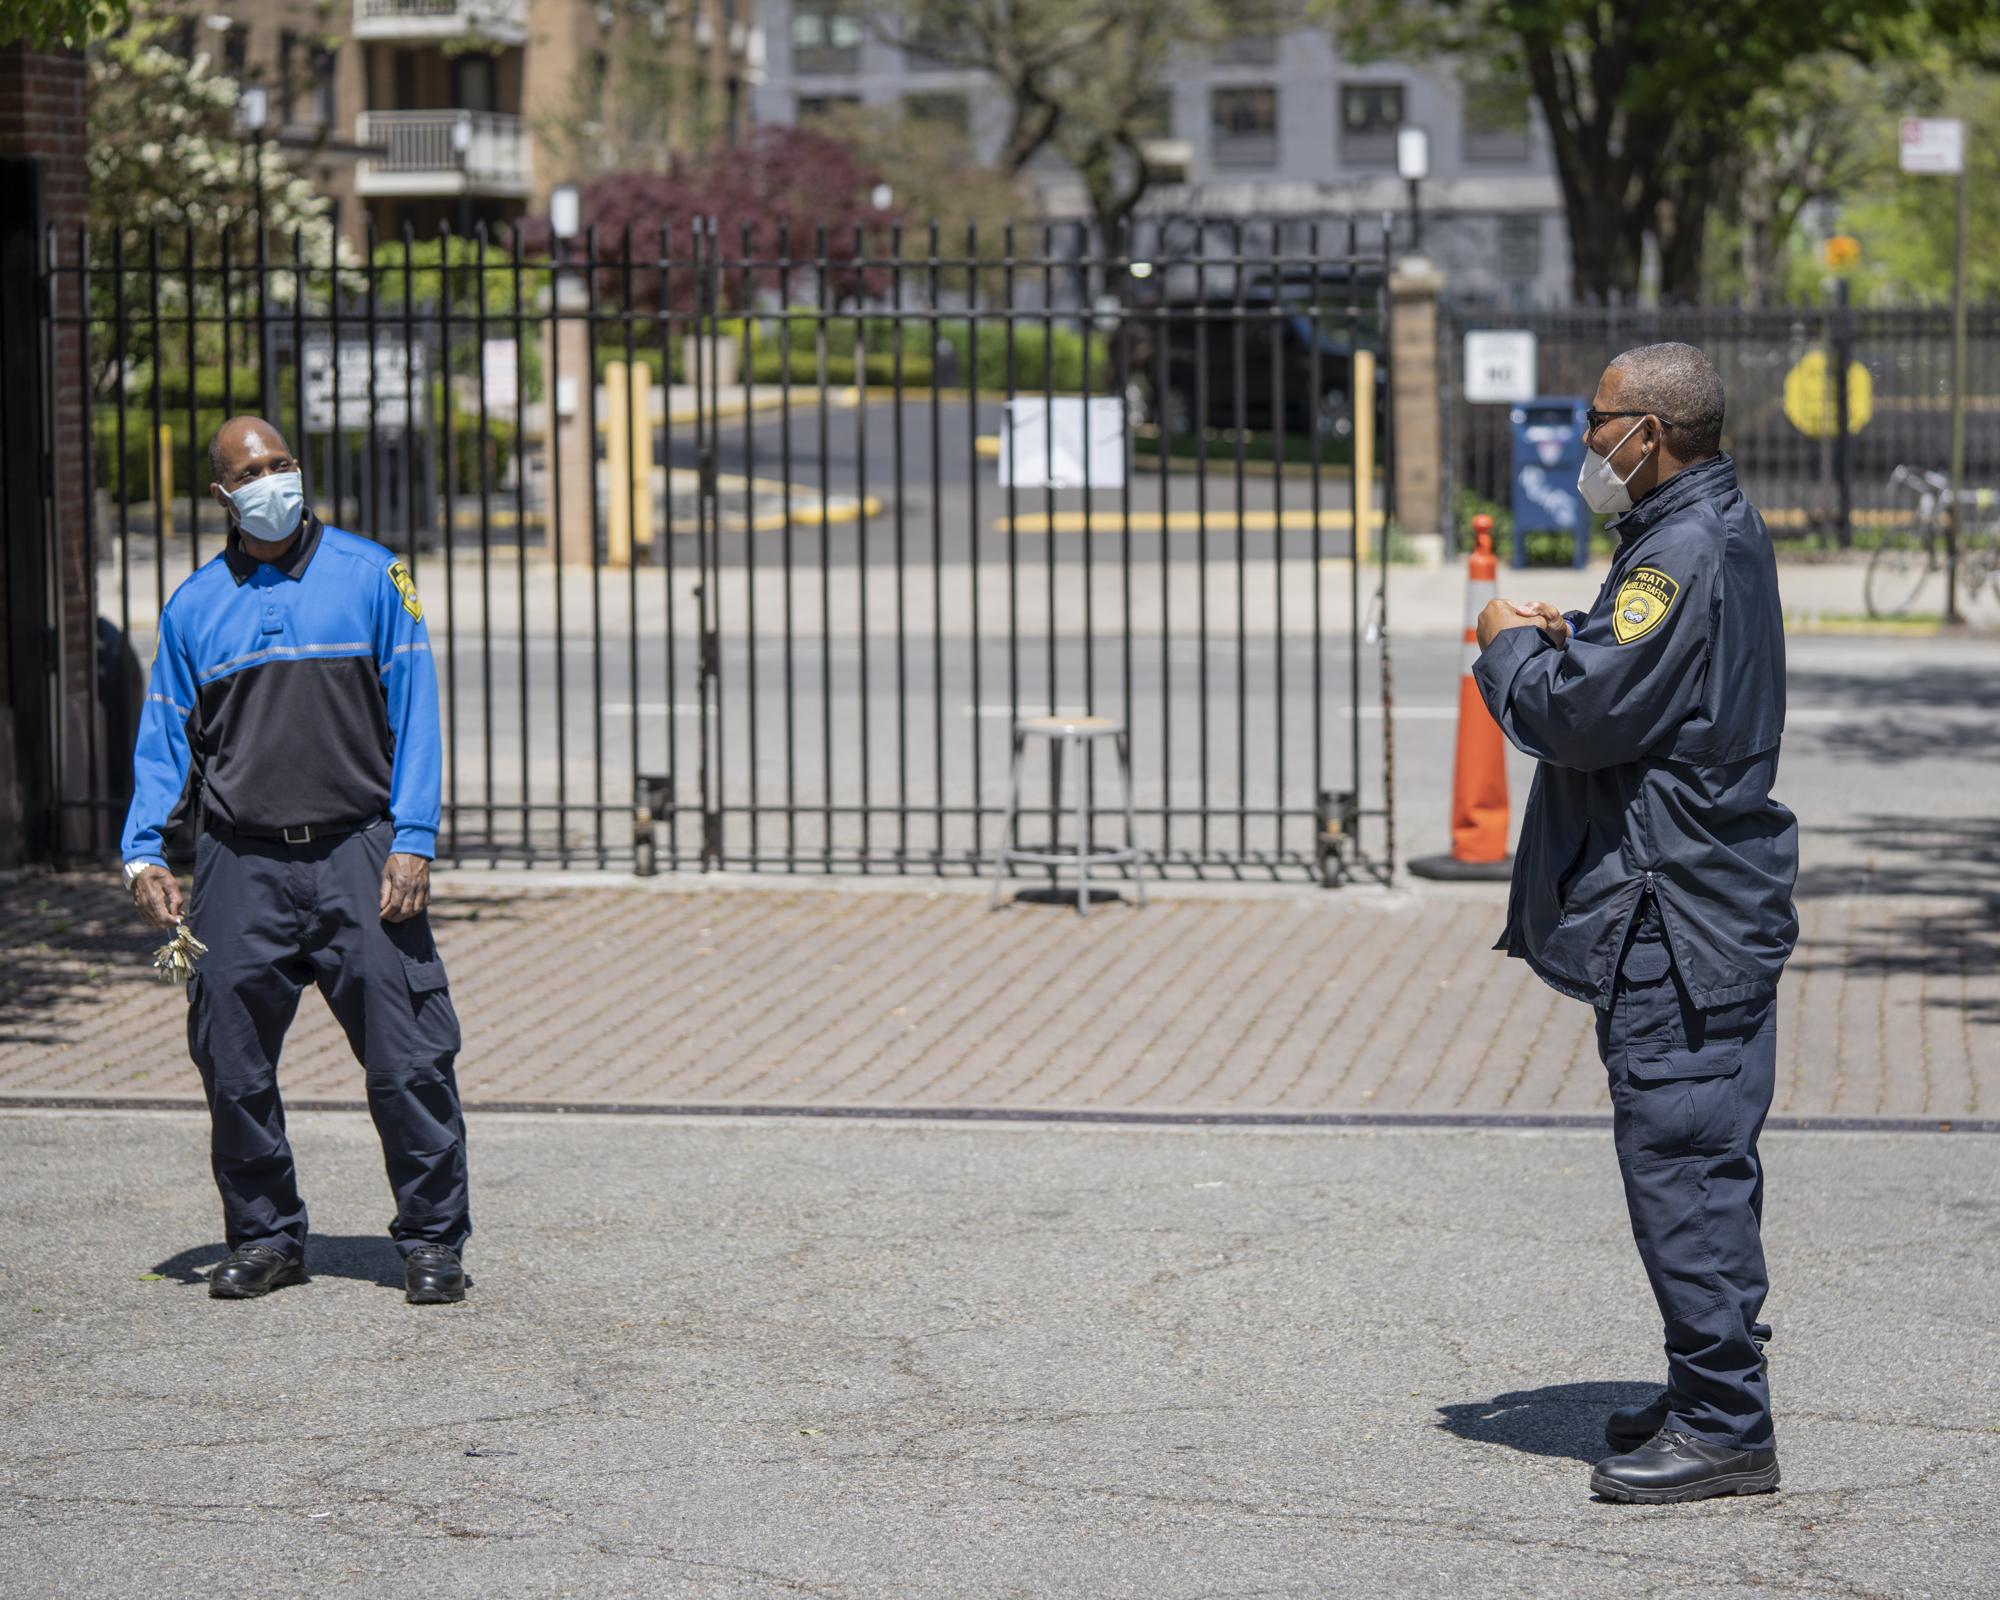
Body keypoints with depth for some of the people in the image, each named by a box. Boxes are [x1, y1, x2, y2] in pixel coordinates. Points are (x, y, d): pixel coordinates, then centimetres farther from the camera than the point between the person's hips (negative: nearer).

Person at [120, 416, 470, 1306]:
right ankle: (263, 1238, 18)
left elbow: (413, 714, 2)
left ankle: (431, 1239, 5)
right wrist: (143, 853, 0)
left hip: (357, 852, -2)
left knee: (408, 1060, -5)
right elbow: (165, 737, 14)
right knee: (234, 1067, 3)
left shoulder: (370, 577, 4)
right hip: (240, 865, 2)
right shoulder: (193, 607, 10)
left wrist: (412, 842, -7)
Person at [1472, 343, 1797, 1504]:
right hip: (1708, 897, 11)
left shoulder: (1684, 553, -19)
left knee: (1682, 1160, -8)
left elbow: (1581, 713, -22)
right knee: (1703, 1159, 17)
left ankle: (1726, 1429, -5)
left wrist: (1511, 646, -4)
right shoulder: (1725, 529, 15)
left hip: (1677, 912, -11)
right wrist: (1568, 638, 7)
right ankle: (1716, 1395, 25)